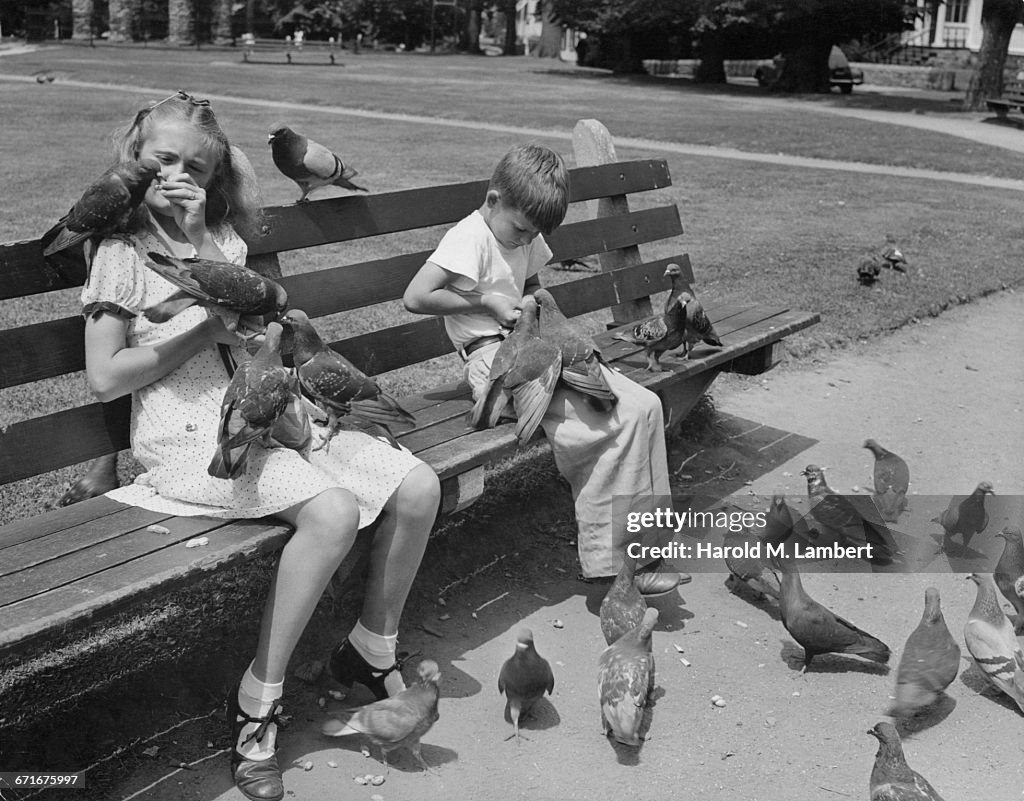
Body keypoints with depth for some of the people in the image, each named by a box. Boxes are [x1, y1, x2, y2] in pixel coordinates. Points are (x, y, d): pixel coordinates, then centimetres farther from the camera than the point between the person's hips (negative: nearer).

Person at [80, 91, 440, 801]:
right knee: (333, 511, -31)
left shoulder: (222, 239, 17)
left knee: (418, 487, -9)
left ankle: (372, 650, 11)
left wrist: (198, 235, -6)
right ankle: (257, 703, -16)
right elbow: (106, 378, -6)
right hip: (190, 435, -6)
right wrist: (206, 329, -6)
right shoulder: (122, 255, 2)